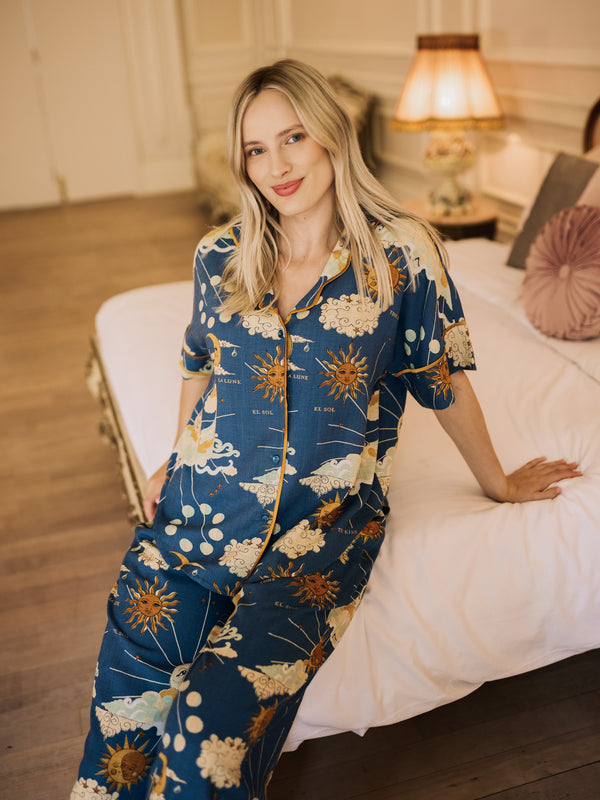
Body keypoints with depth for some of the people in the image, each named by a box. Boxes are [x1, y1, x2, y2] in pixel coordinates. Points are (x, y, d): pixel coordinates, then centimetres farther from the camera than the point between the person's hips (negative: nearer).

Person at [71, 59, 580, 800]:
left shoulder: (401, 251, -5)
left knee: (221, 711, -22)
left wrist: (499, 483, 14)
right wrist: (177, 463, 21)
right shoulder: (219, 254, 5)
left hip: (325, 516, -3)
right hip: (204, 501, 3)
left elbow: (444, 381, 4)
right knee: (128, 687, -14)